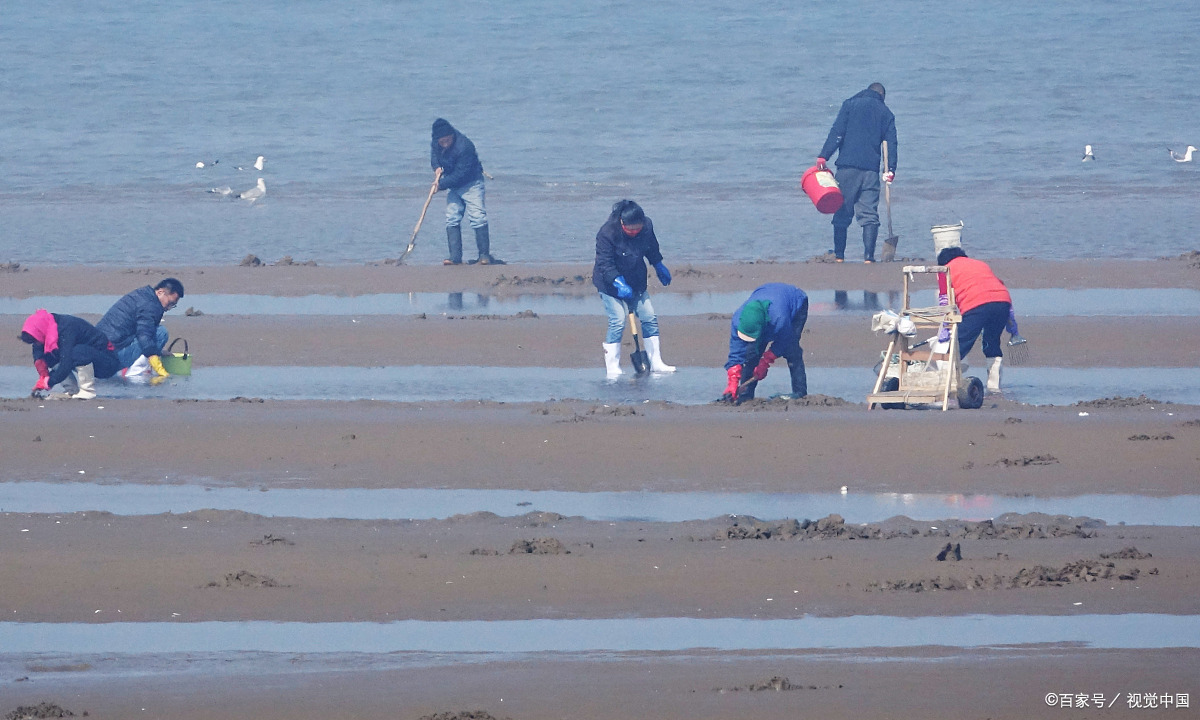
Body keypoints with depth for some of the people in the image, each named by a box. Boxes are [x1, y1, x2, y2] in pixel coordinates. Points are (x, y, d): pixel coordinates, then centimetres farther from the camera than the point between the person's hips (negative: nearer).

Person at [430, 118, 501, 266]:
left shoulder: (464, 147, -31)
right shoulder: (436, 143, -10)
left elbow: (460, 174, -28)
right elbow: (434, 151, 15)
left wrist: (441, 184, -21)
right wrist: (436, 167, -4)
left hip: (470, 183, -7)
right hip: (453, 185, 7)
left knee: (477, 217, -12)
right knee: (452, 219, 0)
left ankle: (484, 255, -7)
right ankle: (455, 257, -1)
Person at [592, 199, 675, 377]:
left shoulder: (646, 227, -10)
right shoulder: (607, 233, -27)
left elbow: (652, 248, 11)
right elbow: (605, 263, -24)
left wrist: (659, 266, 23)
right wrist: (618, 283, -35)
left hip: (636, 282, 6)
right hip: (610, 283, -6)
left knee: (649, 318, 4)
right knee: (617, 321, -15)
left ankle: (656, 364, 13)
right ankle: (612, 368, -8)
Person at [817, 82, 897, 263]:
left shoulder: (850, 105, 7)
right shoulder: (886, 113, 13)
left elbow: (836, 133, -2)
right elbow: (891, 143, 8)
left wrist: (823, 156, -6)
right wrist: (890, 169, 7)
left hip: (847, 167, -1)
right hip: (871, 170, 1)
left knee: (842, 214, 5)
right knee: (869, 214, 2)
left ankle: (839, 256, 3)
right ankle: (868, 256, -7)